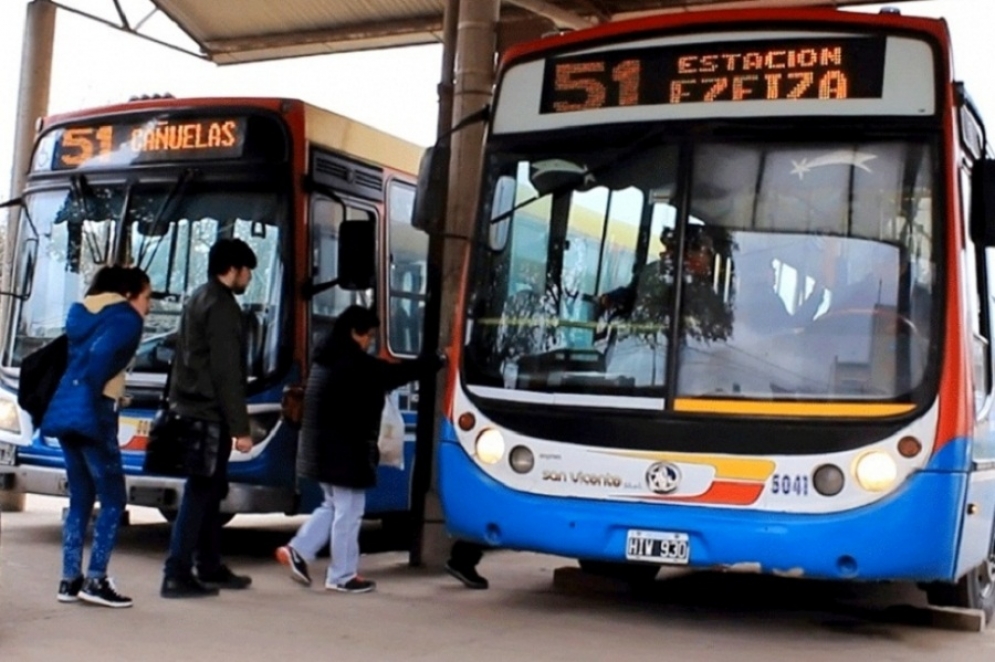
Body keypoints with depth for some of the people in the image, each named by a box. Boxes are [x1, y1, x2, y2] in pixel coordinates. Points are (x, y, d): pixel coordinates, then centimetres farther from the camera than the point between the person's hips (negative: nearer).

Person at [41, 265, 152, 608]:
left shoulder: (81, 313, 20)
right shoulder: (127, 319, -6)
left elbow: (80, 357, 13)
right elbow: (101, 354, -18)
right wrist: (92, 396, -14)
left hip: (64, 412, 8)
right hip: (92, 414, -8)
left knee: (80, 498, 15)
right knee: (112, 499, 0)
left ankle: (70, 580, 14)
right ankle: (95, 580, -3)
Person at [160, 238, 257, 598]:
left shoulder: (197, 299, 17)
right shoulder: (222, 307, -14)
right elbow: (226, 374, -19)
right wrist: (240, 427, -18)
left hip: (190, 409, 10)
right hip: (209, 415, -10)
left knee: (210, 492, 16)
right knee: (199, 494, -7)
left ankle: (210, 567, 24)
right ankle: (177, 575, -6)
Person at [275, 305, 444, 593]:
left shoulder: (326, 360, 12)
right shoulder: (354, 364, -18)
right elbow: (397, 373, -15)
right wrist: (438, 361, -7)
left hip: (323, 448, 9)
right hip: (344, 450, -9)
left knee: (334, 505, 20)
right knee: (348, 511, 1)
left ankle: (297, 550, 13)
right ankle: (343, 576, 8)